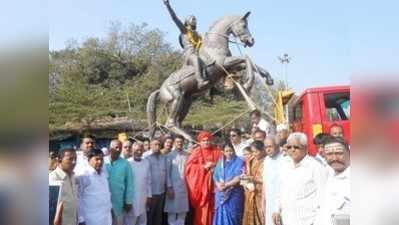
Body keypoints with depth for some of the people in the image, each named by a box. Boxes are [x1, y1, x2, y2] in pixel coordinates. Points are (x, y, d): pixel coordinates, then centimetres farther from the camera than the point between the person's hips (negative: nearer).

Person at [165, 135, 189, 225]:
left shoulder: (187, 155, 4)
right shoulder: (170, 155, -4)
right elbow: (167, 172, -4)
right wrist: (169, 187, -9)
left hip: (184, 186, 3)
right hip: (173, 186, -3)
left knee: (183, 210, 9)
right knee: (172, 210, 3)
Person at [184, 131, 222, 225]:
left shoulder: (217, 152, 9)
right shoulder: (196, 152, 0)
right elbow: (188, 166, -7)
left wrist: (216, 167, -8)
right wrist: (204, 166, -12)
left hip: (212, 184, 2)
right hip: (199, 183, -2)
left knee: (211, 207, 1)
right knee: (201, 208, -3)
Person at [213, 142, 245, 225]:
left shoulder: (239, 162, -3)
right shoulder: (220, 162, 12)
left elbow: (239, 178, -12)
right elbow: (215, 176, 7)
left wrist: (225, 185, -14)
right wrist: (219, 185, -13)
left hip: (234, 194, -4)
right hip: (221, 194, 4)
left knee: (232, 217, -2)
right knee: (221, 216, 7)